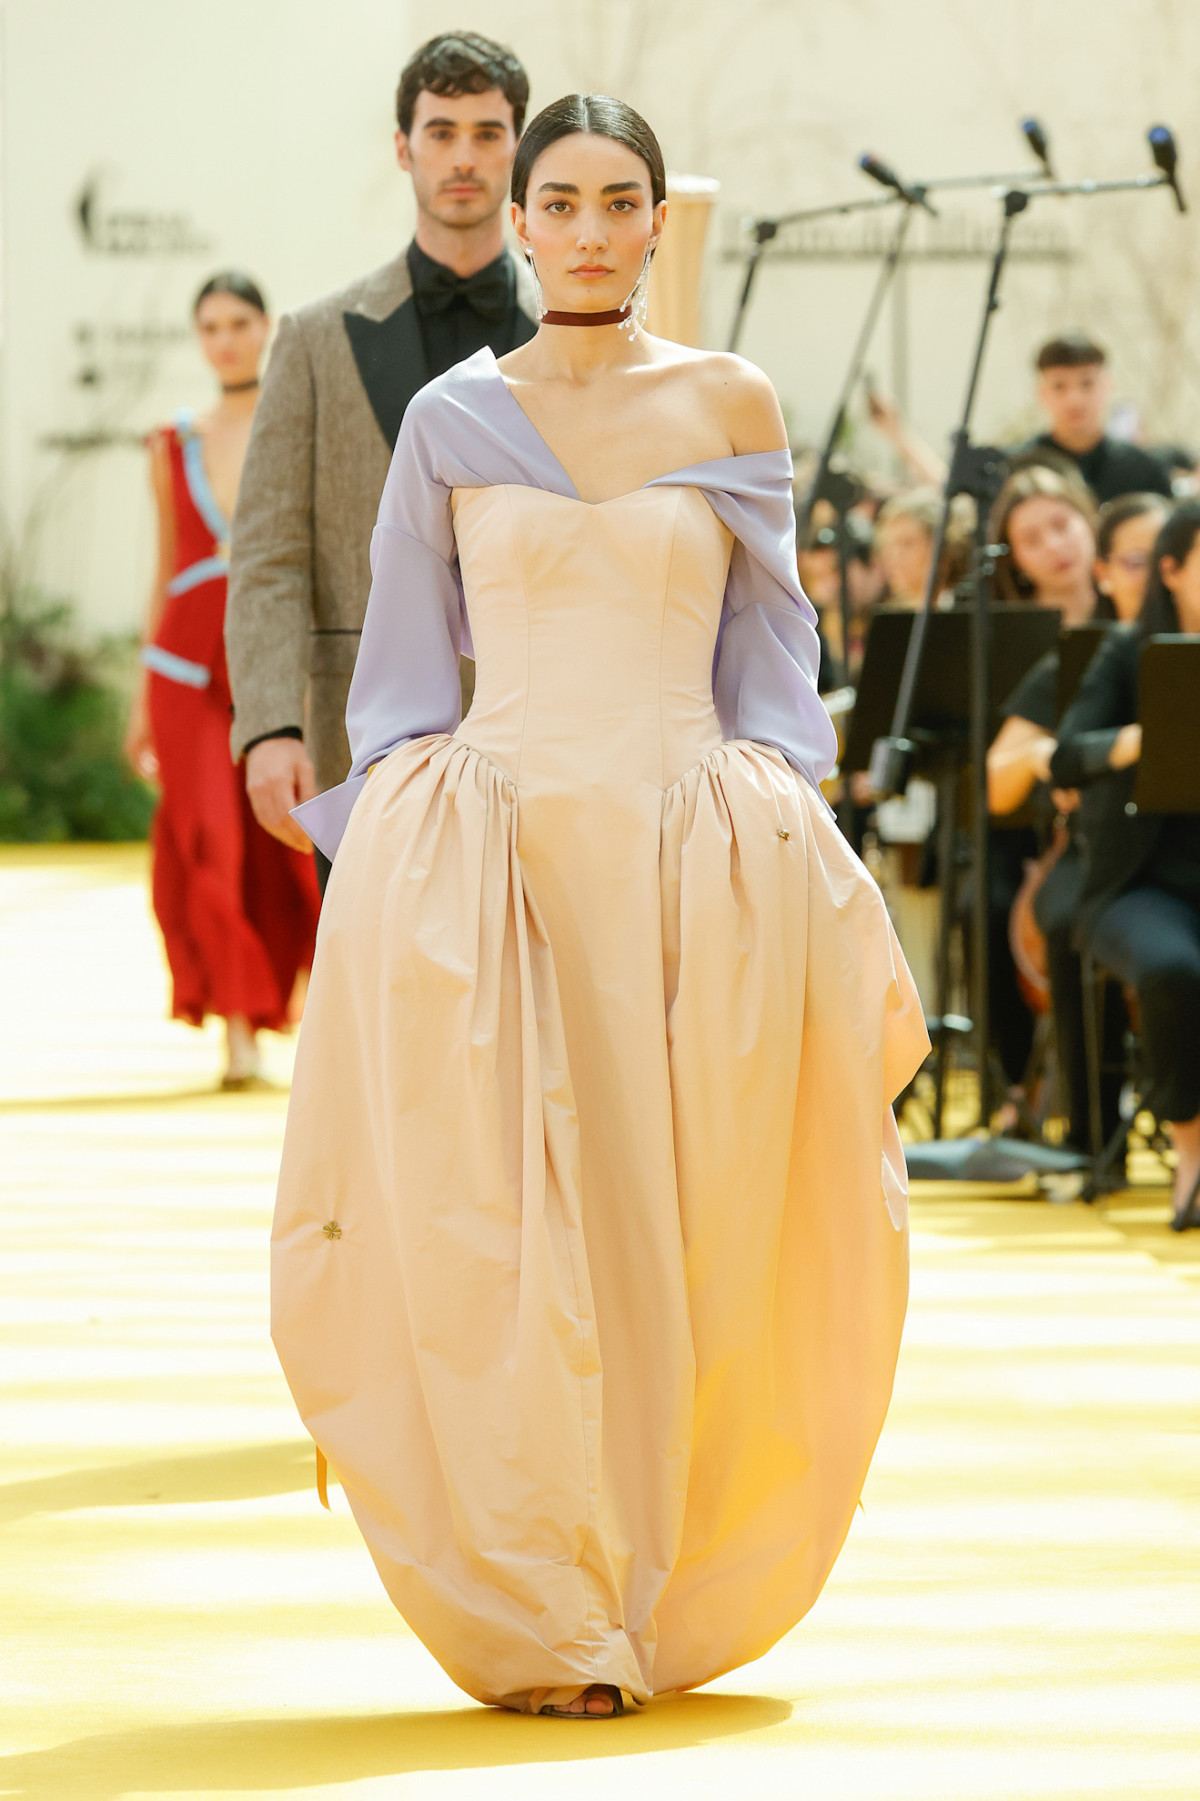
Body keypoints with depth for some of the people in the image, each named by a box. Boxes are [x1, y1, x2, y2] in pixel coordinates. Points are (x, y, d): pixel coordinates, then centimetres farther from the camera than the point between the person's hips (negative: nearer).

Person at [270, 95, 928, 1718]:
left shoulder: (732, 403, 7)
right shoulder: (451, 419, 7)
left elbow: (771, 642, 11)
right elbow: (406, 658, 10)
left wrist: (786, 835, 2)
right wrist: (384, 848, 3)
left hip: (694, 855, 0)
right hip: (491, 853, 0)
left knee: (683, 1233, -1)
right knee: (499, 1235, -4)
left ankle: (658, 1606, 13)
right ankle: (540, 1626, 4)